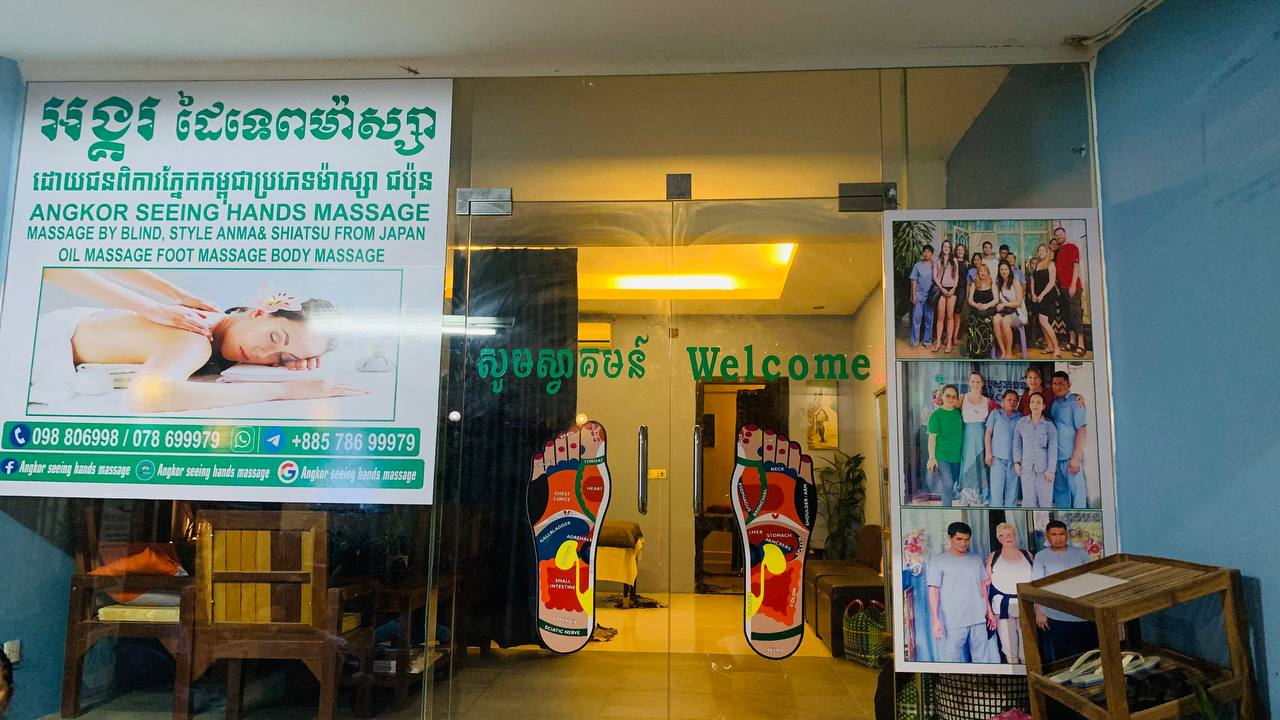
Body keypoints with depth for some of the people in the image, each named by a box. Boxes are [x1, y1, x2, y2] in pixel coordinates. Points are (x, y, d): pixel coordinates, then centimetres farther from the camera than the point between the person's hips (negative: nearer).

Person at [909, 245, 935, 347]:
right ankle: (915, 340, 6)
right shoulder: (917, 265, 0)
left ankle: (928, 340, 16)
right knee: (916, 318, -1)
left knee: (929, 318, 7)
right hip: (919, 295, -1)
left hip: (930, 295, 1)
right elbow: (914, 281, 1)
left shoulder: (934, 266, 3)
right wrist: (913, 295, -5)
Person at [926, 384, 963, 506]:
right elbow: (932, 437, -9)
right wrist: (931, 458, -12)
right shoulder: (936, 414, -9)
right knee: (948, 485, -13)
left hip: (957, 455, 5)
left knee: (954, 485, 12)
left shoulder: (959, 412, 4)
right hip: (941, 456, -5)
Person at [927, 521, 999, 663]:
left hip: (978, 619, 4)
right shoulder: (938, 560, -1)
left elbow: (983, 587, 20)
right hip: (953, 621, -4)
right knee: (952, 659, -5)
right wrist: (936, 619, -10)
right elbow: (933, 591, -4)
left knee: (982, 658, 5)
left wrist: (989, 611, 15)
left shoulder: (976, 560, 12)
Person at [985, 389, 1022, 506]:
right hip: (998, 457, -2)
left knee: (1012, 487, 3)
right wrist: (988, 453, -1)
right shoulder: (995, 413, 7)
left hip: (1014, 457, 2)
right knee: (997, 486, -5)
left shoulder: (1020, 417, 11)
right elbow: (988, 433, 6)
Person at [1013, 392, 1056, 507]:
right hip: (1027, 467, 1)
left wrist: (1051, 470, -9)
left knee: (1045, 498, 3)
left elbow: (1053, 449, -5)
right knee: (1028, 500, 2)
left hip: (1044, 468, -1)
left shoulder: (1049, 425, -3)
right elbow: (1017, 443, 8)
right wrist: (1017, 462, 2)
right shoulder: (1021, 422, 2)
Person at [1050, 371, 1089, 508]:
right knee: (1060, 492, 13)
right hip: (1056, 456, 6)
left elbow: (1082, 430, -10)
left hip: (1071, 457, -5)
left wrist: (1076, 457, -15)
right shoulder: (1053, 402, 11)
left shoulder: (1075, 401, -5)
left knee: (1077, 491, -1)